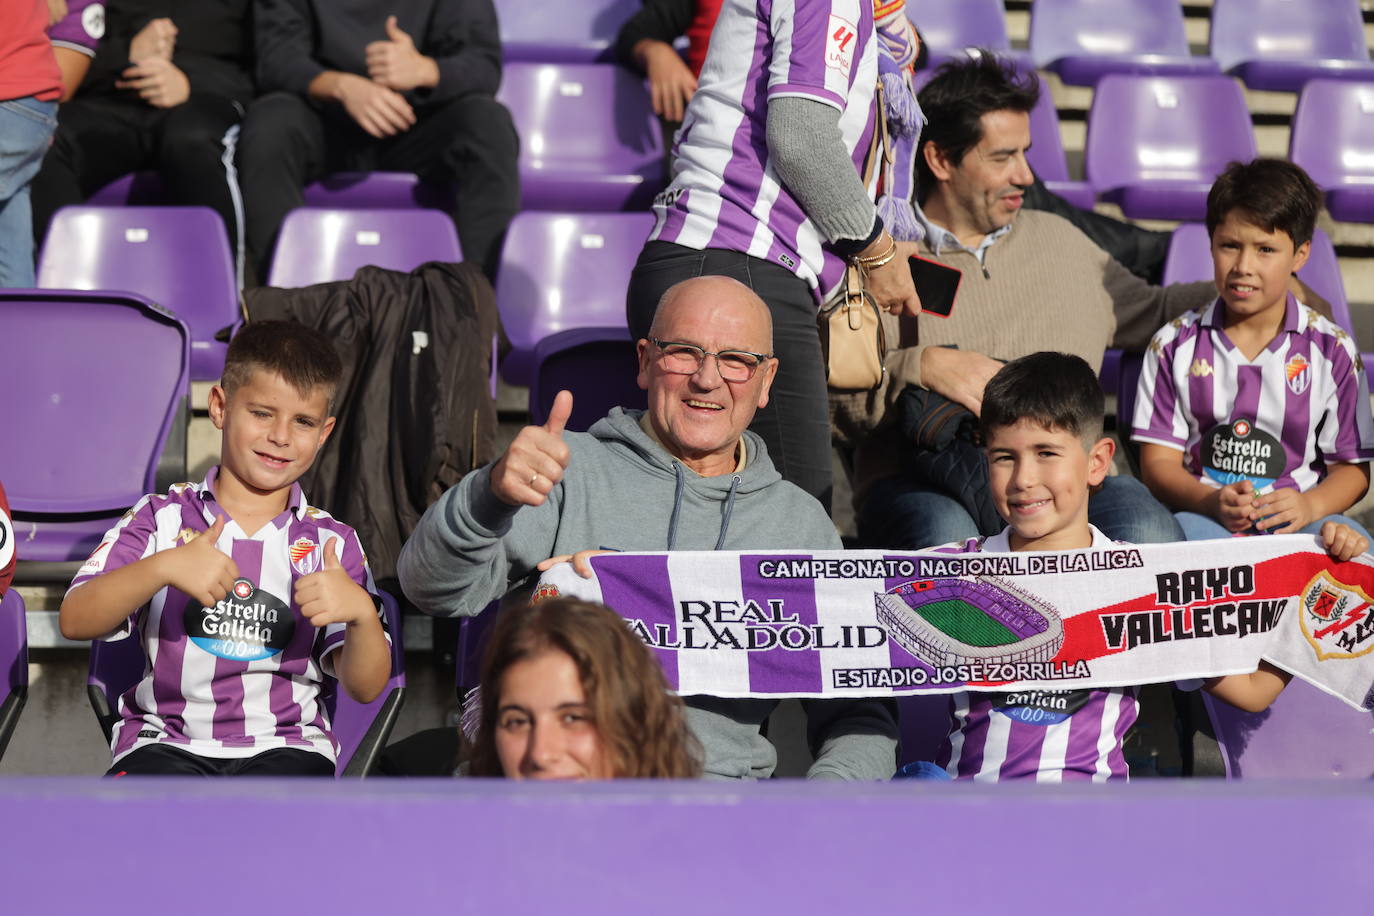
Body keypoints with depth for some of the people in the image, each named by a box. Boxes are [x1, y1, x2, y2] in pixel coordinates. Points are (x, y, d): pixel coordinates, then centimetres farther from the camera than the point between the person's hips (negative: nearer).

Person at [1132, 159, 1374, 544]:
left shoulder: (1332, 350, 8)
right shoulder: (1174, 345, 9)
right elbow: (1158, 462, 5)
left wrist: (1311, 505, -16)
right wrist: (1212, 502, -17)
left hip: (1296, 517, 1)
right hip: (1204, 515, 0)